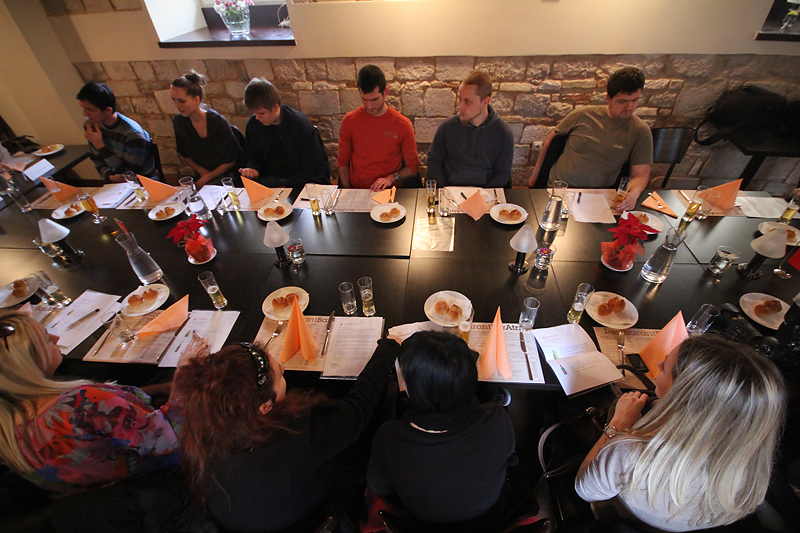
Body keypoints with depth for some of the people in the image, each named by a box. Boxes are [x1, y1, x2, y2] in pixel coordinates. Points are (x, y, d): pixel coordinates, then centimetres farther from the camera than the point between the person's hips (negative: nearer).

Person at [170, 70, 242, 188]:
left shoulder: (218, 122, -17)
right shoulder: (178, 122, -1)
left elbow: (231, 160, -10)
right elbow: (185, 155, 14)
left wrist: (208, 177, -8)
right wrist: (201, 170, -3)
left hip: (226, 175, -4)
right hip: (201, 175, 5)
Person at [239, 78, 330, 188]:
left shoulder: (301, 124, -15)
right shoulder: (253, 125, 1)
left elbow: (314, 168, -13)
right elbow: (253, 157, 16)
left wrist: (285, 186, -17)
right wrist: (253, 169, -9)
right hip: (271, 179, 3)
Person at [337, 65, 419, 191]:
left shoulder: (402, 124, 1)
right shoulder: (349, 121, 5)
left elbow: (413, 166, 7)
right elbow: (343, 161, 11)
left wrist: (391, 178, -10)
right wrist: (347, 191, -2)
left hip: (390, 191, -1)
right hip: (356, 191, 1)